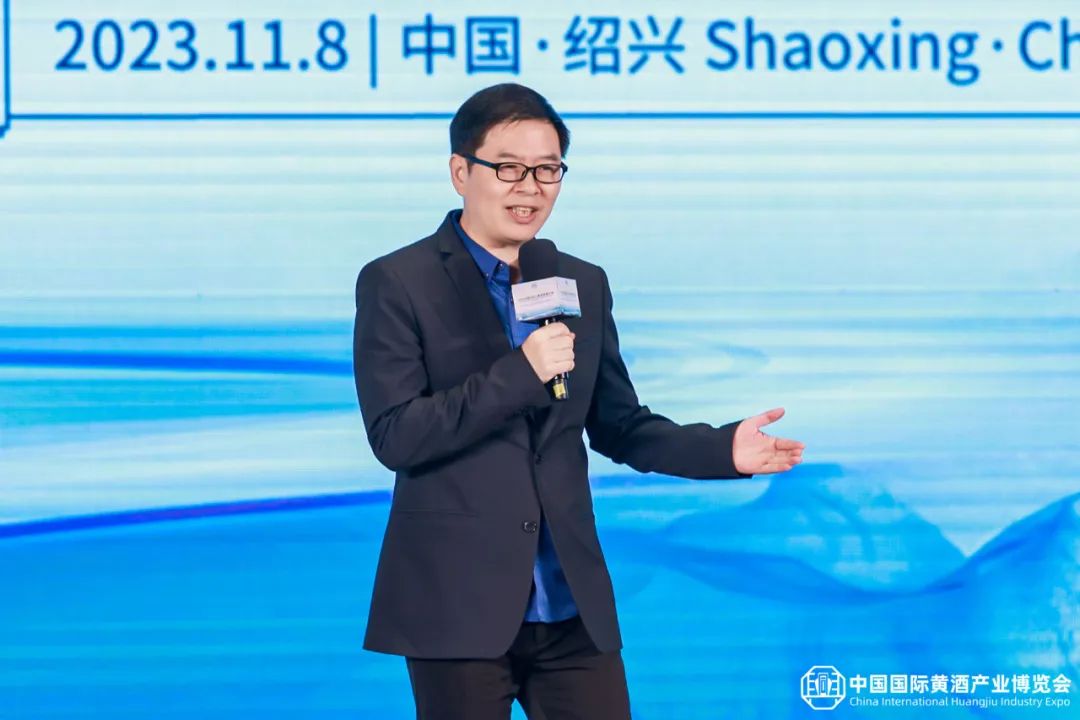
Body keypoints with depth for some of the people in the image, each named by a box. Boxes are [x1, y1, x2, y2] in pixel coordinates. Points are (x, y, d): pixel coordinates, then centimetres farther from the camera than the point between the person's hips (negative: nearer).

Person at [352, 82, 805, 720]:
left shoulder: (585, 285, 12)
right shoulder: (398, 284, -4)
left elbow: (618, 425, 15)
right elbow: (393, 435, -13)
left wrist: (723, 448, -1)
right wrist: (521, 374, -19)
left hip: (573, 606, 5)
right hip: (458, 603, -4)